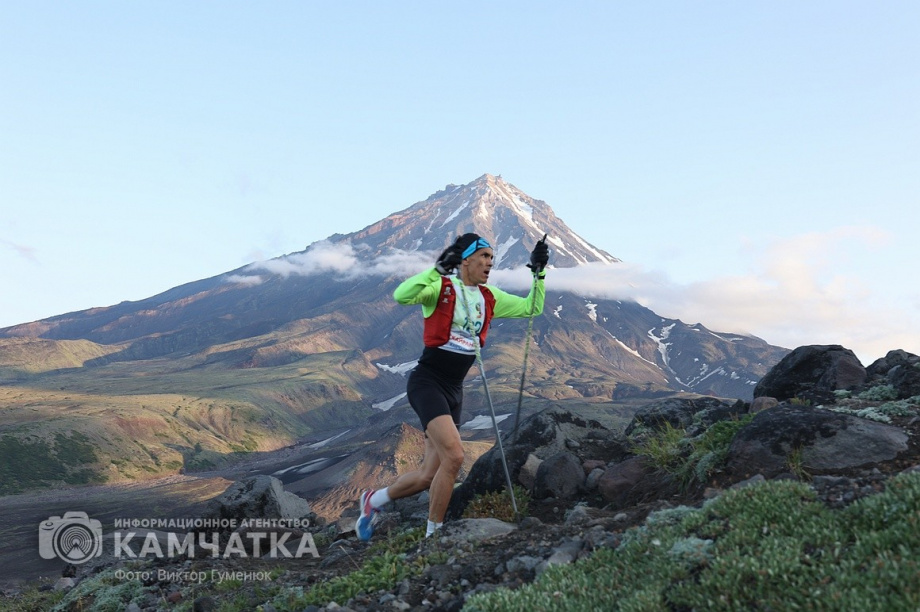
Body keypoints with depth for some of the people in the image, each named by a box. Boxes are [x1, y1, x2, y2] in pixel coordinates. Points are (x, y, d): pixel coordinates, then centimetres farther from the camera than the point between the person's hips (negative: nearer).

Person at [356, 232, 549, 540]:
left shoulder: (489, 298, 10)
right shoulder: (441, 288, -9)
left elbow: (532, 308, 18)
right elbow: (401, 295, -27)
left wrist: (539, 273, 7)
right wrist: (438, 269, -33)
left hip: (454, 391, 7)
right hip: (427, 382, -7)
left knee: (429, 475, 7)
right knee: (454, 456, -23)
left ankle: (373, 500, 32)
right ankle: (433, 533, -4)